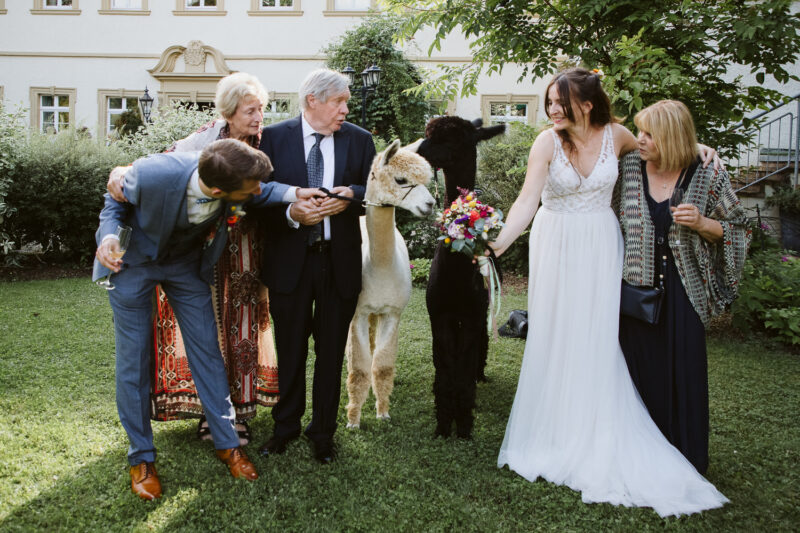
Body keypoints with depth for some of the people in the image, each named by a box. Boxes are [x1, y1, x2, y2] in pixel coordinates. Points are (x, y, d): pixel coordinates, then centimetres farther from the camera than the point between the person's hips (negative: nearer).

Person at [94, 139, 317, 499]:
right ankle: (141, 458, 20)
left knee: (207, 350, 5)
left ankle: (227, 443, 21)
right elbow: (116, 201, -13)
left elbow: (258, 194, -1)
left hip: (187, 263, 3)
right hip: (133, 262, -3)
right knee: (134, 360, 2)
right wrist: (109, 236, -31)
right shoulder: (151, 174, -37)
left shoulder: (235, 178, -28)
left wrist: (291, 193, -20)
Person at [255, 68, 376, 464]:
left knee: (331, 352, 11)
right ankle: (286, 427, 32)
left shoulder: (359, 140, 4)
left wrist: (351, 195, -20)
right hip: (290, 261, -1)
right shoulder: (274, 138, -1)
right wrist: (291, 213, -22)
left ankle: (323, 432, 28)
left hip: (340, 261, 1)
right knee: (290, 350, 12)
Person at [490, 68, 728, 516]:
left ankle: (595, 440, 20)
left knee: (596, 340, 3)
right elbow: (528, 199, -20)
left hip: (600, 248, 1)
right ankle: (554, 433, 21)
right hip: (556, 246, -1)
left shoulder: (615, 135, -5)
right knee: (554, 338, 4)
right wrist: (499, 242, -34)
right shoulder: (548, 142, -11)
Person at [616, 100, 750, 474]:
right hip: (637, 289, 2)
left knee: (683, 372, 3)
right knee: (641, 371, 6)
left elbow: (737, 229, 6)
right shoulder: (628, 168, 1)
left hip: (682, 292, -1)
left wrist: (702, 224, -14)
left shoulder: (707, 177, -3)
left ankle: (686, 459, 21)